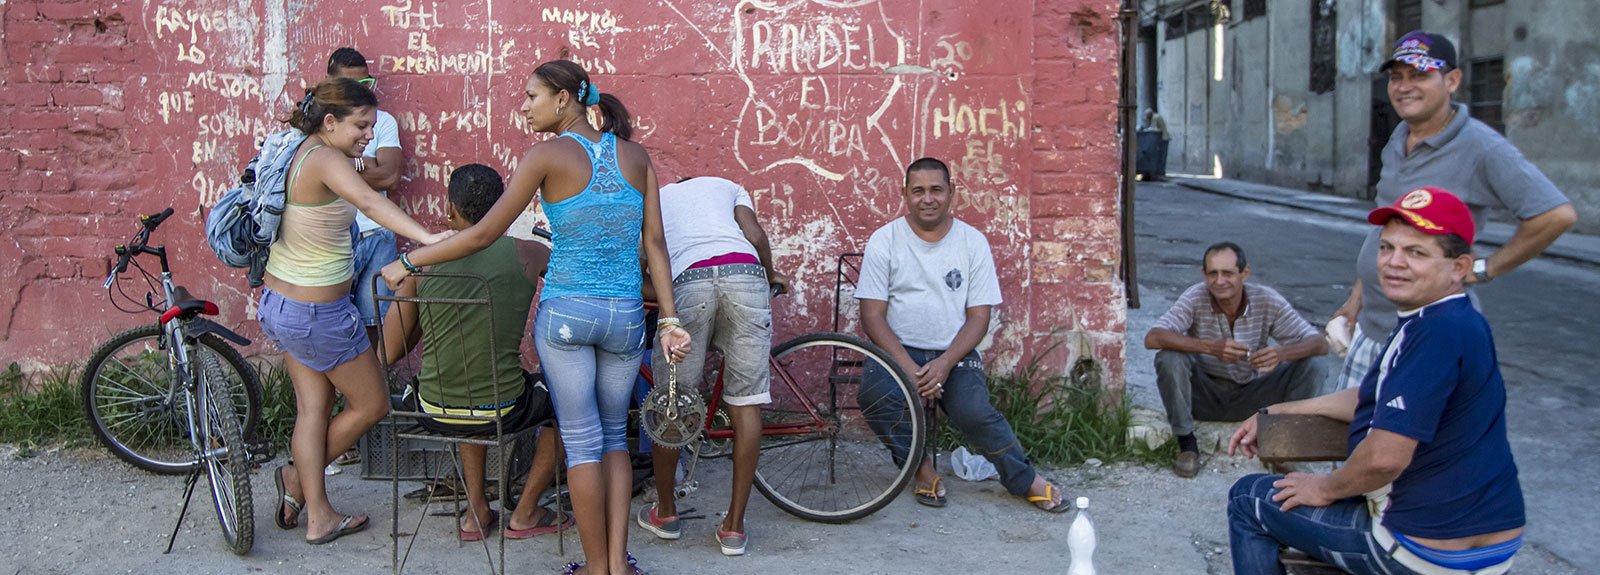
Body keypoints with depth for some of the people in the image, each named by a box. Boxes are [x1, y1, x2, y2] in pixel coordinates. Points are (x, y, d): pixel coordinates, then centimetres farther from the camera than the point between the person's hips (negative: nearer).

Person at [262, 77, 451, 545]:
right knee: (372, 405, 9)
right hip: (318, 315, -9)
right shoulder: (325, 159, -24)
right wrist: (425, 237, -56)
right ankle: (298, 480, 24)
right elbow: (367, 200, -43)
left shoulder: (298, 152, 3)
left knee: (314, 406, 14)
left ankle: (318, 516, 20)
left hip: (279, 303, 9)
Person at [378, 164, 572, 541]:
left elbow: (389, 353, -2)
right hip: (501, 412, -3)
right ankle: (525, 514, 29)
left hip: (434, 411, 3)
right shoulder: (526, 255, -8)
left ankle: (477, 511, 35)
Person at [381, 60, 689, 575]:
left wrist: (408, 262, 2)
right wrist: (669, 320, 5)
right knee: (614, 436, 17)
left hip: (564, 311, -3)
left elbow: (485, 233, -7)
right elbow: (655, 243, 2)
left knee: (582, 441, 6)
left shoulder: (548, 155, -6)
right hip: (624, 315, 4)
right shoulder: (634, 154, 6)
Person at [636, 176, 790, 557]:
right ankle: (734, 527, 9)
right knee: (746, 403, 6)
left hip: (687, 281, 0)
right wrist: (771, 276, 30)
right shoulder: (727, 186, 33)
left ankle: (664, 512, 27)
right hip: (745, 274, 1)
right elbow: (755, 235, 14)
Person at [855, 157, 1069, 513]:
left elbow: (979, 317, 1)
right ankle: (922, 468, -8)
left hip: (954, 353, 0)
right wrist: (909, 368, -19)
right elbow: (872, 316, -5)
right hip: (898, 350, 0)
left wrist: (944, 364, -17)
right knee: (875, 394, -31)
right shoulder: (884, 240, 0)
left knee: (973, 413, -27)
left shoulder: (973, 242, 3)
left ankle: (1026, 481, -3)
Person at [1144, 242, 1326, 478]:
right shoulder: (1195, 298, -19)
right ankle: (1186, 443, -12)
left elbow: (1319, 343, -15)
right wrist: (1210, 347, -43)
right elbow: (1152, 338, -30)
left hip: (1252, 395, 2)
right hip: (1206, 395, -1)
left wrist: (1282, 353, -38)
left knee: (1313, 365, -18)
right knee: (1168, 358, -29)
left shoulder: (1267, 300, -14)